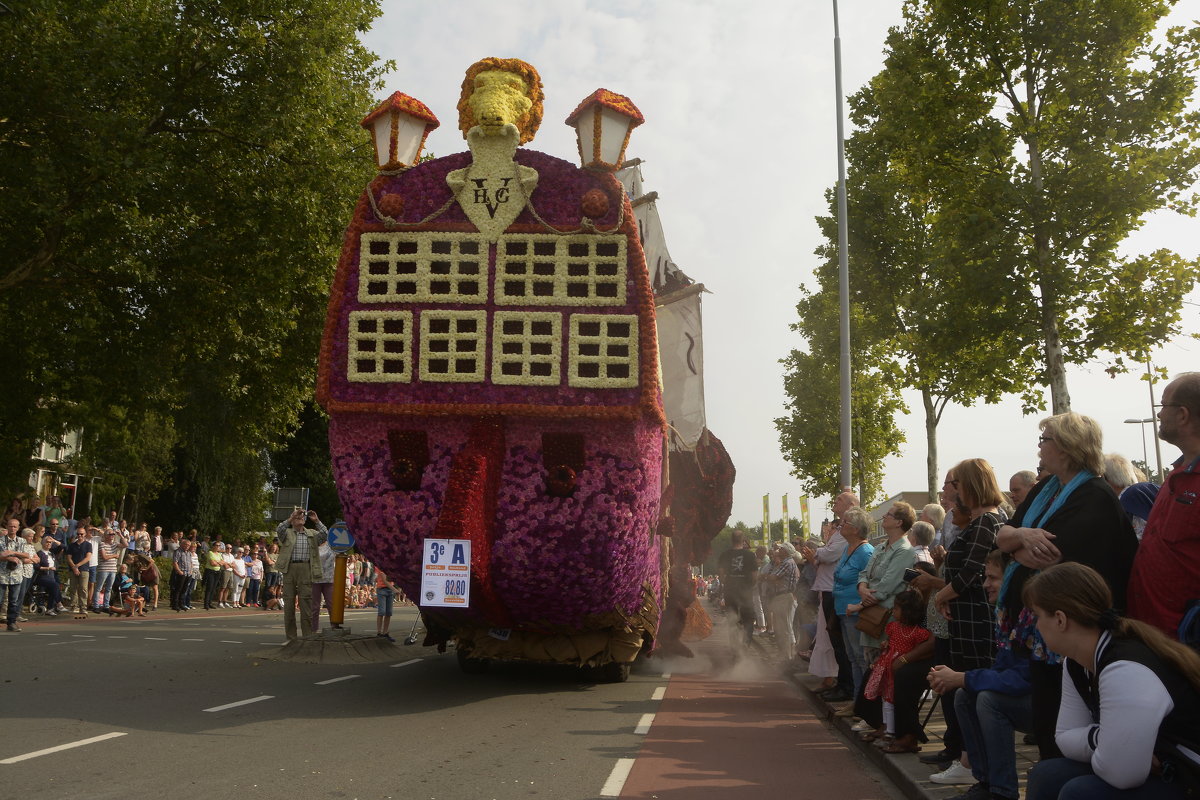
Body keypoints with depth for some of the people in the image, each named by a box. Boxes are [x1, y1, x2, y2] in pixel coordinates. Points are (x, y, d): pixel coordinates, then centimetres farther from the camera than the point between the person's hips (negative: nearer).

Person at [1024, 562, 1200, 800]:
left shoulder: (1126, 672, -30)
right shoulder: (1078, 663, 0)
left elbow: (1120, 774, -29)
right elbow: (1065, 737, 4)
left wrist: (1088, 742, -9)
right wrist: (1097, 738, -16)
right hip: (1149, 772, 9)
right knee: (1046, 776, 2)